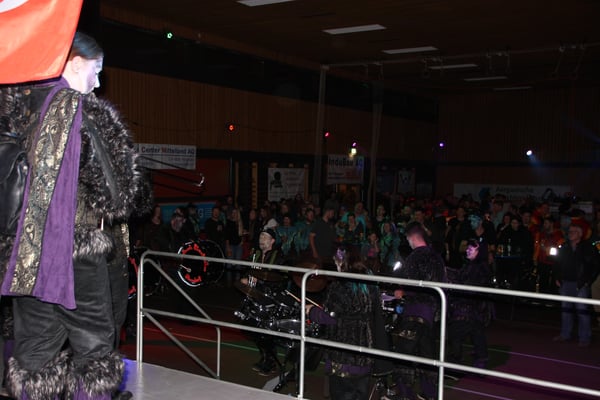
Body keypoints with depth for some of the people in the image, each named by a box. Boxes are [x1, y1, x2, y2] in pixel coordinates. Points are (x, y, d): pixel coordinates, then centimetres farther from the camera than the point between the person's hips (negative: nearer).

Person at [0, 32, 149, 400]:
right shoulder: (80, 108, -10)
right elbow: (110, 180, -8)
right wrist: (117, 205, 9)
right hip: (77, 247, -6)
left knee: (36, 349, 13)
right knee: (93, 346, 7)